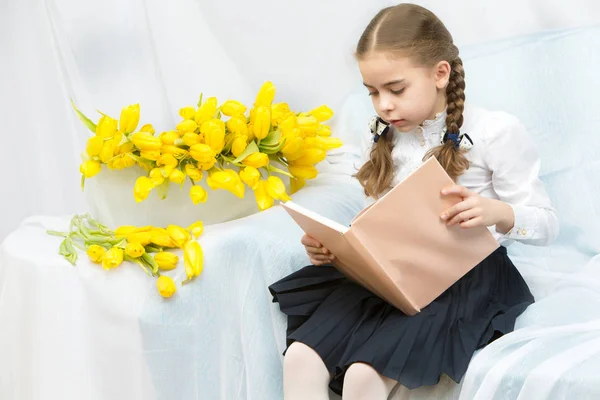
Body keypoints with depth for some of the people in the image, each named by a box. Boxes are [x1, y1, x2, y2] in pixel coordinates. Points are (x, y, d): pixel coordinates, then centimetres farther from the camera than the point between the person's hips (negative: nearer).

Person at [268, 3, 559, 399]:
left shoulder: (496, 132, -7)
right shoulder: (380, 139, 10)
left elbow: (546, 224, -5)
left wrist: (498, 213, -27)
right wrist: (335, 247, -3)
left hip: (469, 275, -6)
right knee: (301, 359, -18)